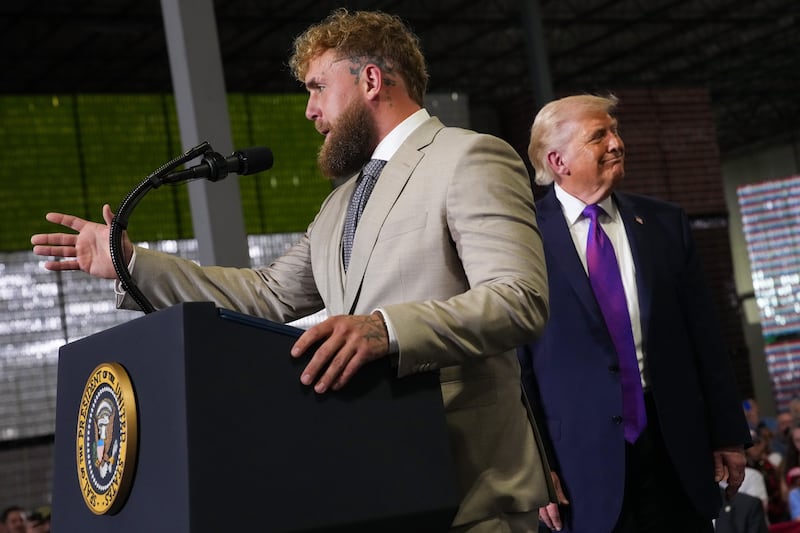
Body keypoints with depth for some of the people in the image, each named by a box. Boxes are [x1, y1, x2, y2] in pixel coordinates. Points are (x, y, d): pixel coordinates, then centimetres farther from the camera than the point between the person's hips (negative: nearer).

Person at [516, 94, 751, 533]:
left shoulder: (664, 223, 10)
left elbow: (704, 338, 10)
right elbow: (514, 360, -5)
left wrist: (729, 434, 9)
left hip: (676, 450, 4)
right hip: (581, 459, -4)